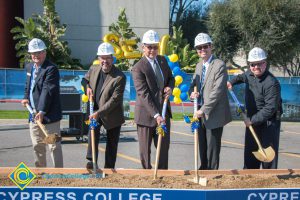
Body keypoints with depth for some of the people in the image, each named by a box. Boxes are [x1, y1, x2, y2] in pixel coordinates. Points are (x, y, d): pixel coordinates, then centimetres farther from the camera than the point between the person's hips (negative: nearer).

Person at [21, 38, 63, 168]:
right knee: (37, 145, 16)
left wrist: (42, 111, -30)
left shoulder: (51, 69, -14)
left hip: (49, 114, -8)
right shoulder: (29, 67, 12)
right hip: (34, 113, 8)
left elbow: (47, 91, -23)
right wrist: (26, 97, 7)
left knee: (54, 146, -2)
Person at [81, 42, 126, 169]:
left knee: (111, 143, 6)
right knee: (93, 132, -22)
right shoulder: (93, 69, -1)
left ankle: (109, 168, 18)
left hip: (112, 115, -3)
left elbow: (115, 99, -23)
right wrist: (87, 87, -4)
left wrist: (99, 112, -27)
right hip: (95, 111, 3)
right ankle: (91, 161, -19)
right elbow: (84, 79, 20)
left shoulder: (120, 77, -20)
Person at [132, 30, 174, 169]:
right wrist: (156, 115, -28)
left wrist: (170, 87, -6)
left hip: (163, 112, 6)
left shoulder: (163, 60, 6)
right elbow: (144, 94, -22)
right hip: (146, 114, -6)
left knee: (164, 147, 12)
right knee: (145, 150, 5)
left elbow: (170, 78, 19)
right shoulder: (138, 68, -16)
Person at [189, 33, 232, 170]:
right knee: (202, 146, 17)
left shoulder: (219, 65, -14)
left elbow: (217, 91, -20)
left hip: (214, 115, -7)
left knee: (212, 147, 1)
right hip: (201, 113, 7)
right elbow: (193, 84, 20)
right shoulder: (199, 66, 12)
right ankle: (203, 169, 32)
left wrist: (203, 110, -21)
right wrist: (192, 92, -4)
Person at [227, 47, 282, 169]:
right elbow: (242, 77, 29)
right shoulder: (250, 74, 1)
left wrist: (252, 120, -21)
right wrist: (231, 82, 15)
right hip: (252, 122, 8)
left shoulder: (271, 83, -25)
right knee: (249, 154, 17)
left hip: (268, 124, -8)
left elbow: (270, 109, -27)